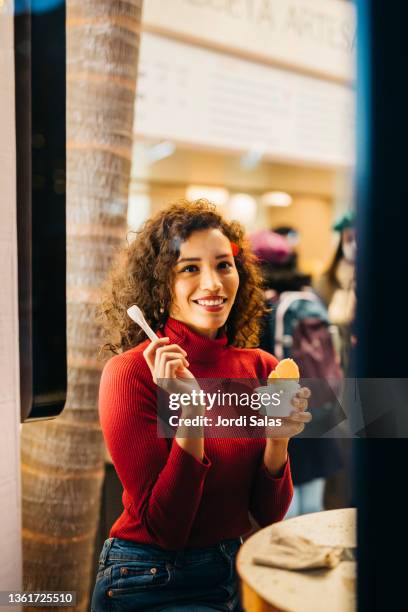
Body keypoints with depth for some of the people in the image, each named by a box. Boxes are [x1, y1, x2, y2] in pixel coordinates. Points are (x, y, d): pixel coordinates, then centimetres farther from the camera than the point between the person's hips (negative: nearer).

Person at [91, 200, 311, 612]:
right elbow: (164, 529, -17)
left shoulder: (262, 367, -3)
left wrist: (278, 440, -18)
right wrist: (189, 416, -28)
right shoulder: (130, 371, -17)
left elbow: (268, 515, 0)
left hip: (234, 573, 5)